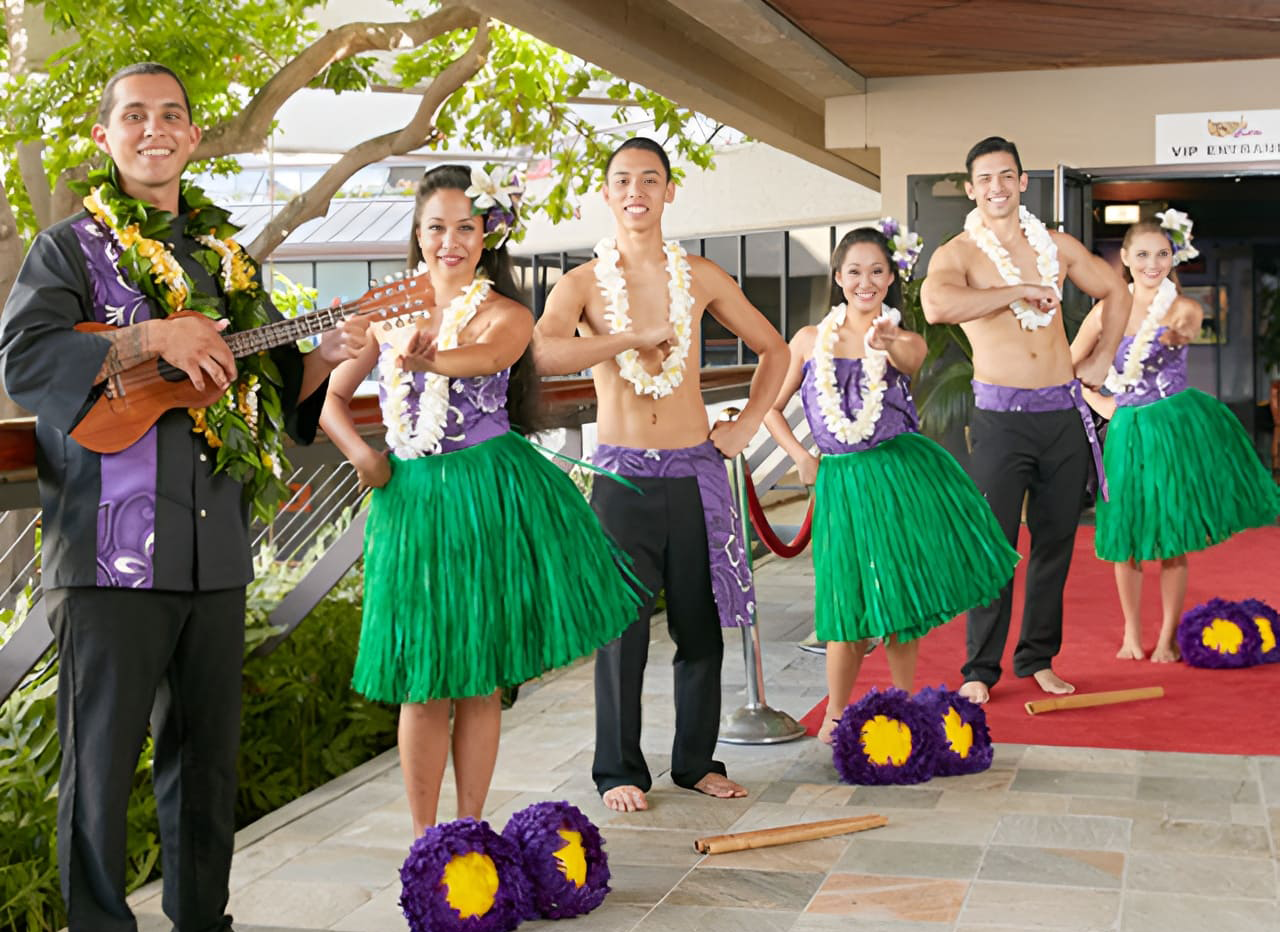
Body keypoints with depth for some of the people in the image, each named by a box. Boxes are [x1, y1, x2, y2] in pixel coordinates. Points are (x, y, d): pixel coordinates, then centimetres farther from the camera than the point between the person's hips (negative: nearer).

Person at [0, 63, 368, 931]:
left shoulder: (225, 256, 16)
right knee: (102, 759, 1)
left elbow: (277, 385, 19)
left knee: (208, 753, 12)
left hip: (216, 547, 5)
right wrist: (154, 339, -20)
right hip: (109, 551, -5)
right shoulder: (72, 247, 2)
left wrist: (326, 355, -1)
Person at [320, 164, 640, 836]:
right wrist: (360, 454, -4)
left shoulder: (505, 314, -2)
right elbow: (333, 397, 14)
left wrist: (427, 358, -48)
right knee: (423, 684, 3)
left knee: (481, 680, 5)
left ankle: (469, 832, 18)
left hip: (488, 499, -2)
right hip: (411, 498, 2)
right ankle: (424, 839, 14)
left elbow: (488, 355, -27)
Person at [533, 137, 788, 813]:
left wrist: (747, 425, 9)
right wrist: (636, 337, -18)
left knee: (701, 626, 8)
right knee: (621, 629, 0)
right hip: (622, 477, -2)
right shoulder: (583, 284, 0)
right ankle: (619, 770, 14)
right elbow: (542, 353, -22)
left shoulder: (698, 278, 7)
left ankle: (696, 761, 22)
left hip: (695, 472, 2)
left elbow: (773, 350, 19)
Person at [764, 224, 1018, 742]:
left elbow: (909, 357, -25)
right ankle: (835, 716, 16)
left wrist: (887, 343, -48)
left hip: (902, 475, 0)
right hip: (842, 482, 0)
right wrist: (801, 458, -1)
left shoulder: (906, 340, 1)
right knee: (852, 601, 0)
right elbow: (771, 407, 11)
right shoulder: (810, 340, 4)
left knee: (902, 595, 5)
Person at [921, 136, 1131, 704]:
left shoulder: (1057, 247, 10)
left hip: (1064, 413, 4)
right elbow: (936, 306, -28)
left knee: (1055, 541, 9)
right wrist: (1018, 291, -22)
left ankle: (1038, 658, 21)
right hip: (1001, 417, -4)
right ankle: (980, 669, 6)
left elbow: (1116, 292, 25)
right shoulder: (957, 254, -4)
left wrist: (1101, 359, 15)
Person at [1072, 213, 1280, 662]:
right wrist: (1100, 403, 2)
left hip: (1177, 426, -2)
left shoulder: (1185, 308, -3)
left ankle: (1168, 636, 15)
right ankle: (1131, 633, 22)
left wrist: (1172, 335, -49)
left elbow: (1183, 331, -27)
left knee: (1173, 538, 2)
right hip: (1129, 431, 2)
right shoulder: (1107, 311, 2)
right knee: (1126, 535, 4)